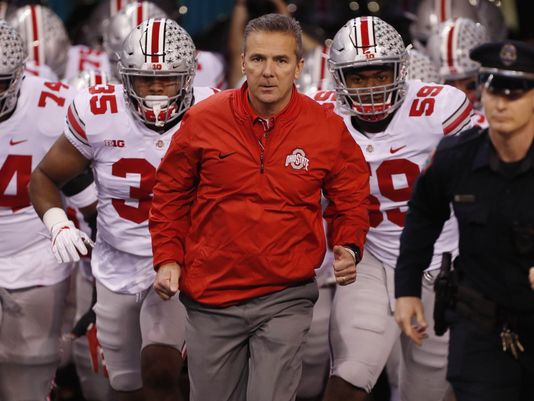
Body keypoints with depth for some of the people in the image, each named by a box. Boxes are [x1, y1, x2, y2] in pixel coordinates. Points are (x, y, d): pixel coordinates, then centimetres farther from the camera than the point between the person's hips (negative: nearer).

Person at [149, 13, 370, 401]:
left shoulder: (328, 129, -5)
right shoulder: (203, 120, -4)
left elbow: (351, 198, 9)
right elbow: (171, 194, 9)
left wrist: (349, 249, -7)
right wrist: (168, 258, 1)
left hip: (285, 298, -1)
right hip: (211, 297, 2)